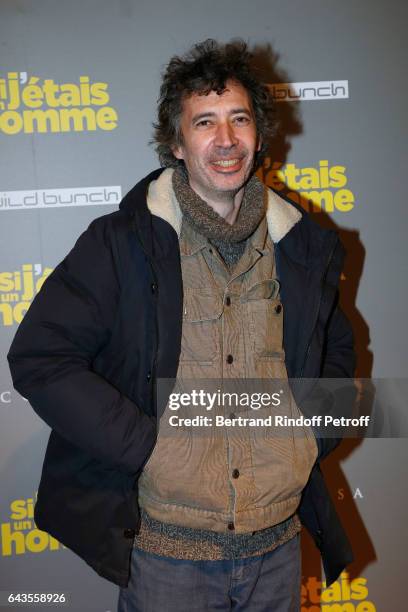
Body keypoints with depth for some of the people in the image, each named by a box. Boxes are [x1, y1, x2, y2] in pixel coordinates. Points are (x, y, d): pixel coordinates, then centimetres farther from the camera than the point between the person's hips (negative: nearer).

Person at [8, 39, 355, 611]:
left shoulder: (303, 246, 3)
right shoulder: (121, 242, -9)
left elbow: (337, 350, 18)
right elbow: (38, 357, -12)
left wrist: (314, 433, 3)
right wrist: (146, 444, -17)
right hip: (165, 549, -3)